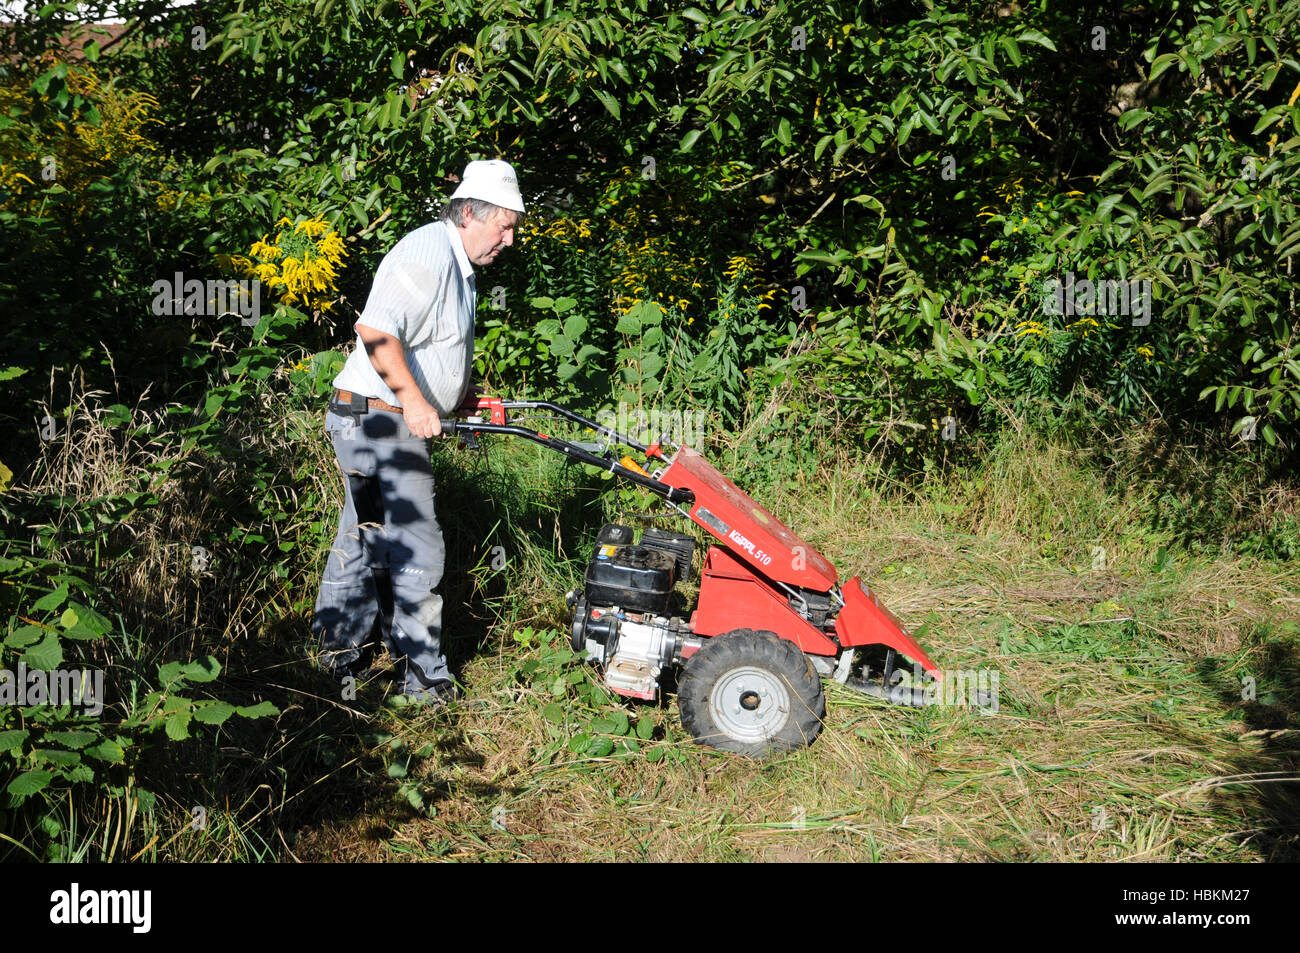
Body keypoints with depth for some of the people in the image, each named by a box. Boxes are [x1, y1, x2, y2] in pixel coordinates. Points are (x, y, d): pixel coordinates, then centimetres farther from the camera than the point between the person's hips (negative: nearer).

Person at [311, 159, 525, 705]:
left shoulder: (457, 265, 17)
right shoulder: (429, 254, -18)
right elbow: (375, 330, -30)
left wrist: (462, 399, 27)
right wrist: (413, 399, -34)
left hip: (395, 424, 11)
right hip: (379, 423, -11)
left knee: (363, 543, 19)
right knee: (417, 551, -5)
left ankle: (337, 652, 33)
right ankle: (421, 676, 6)